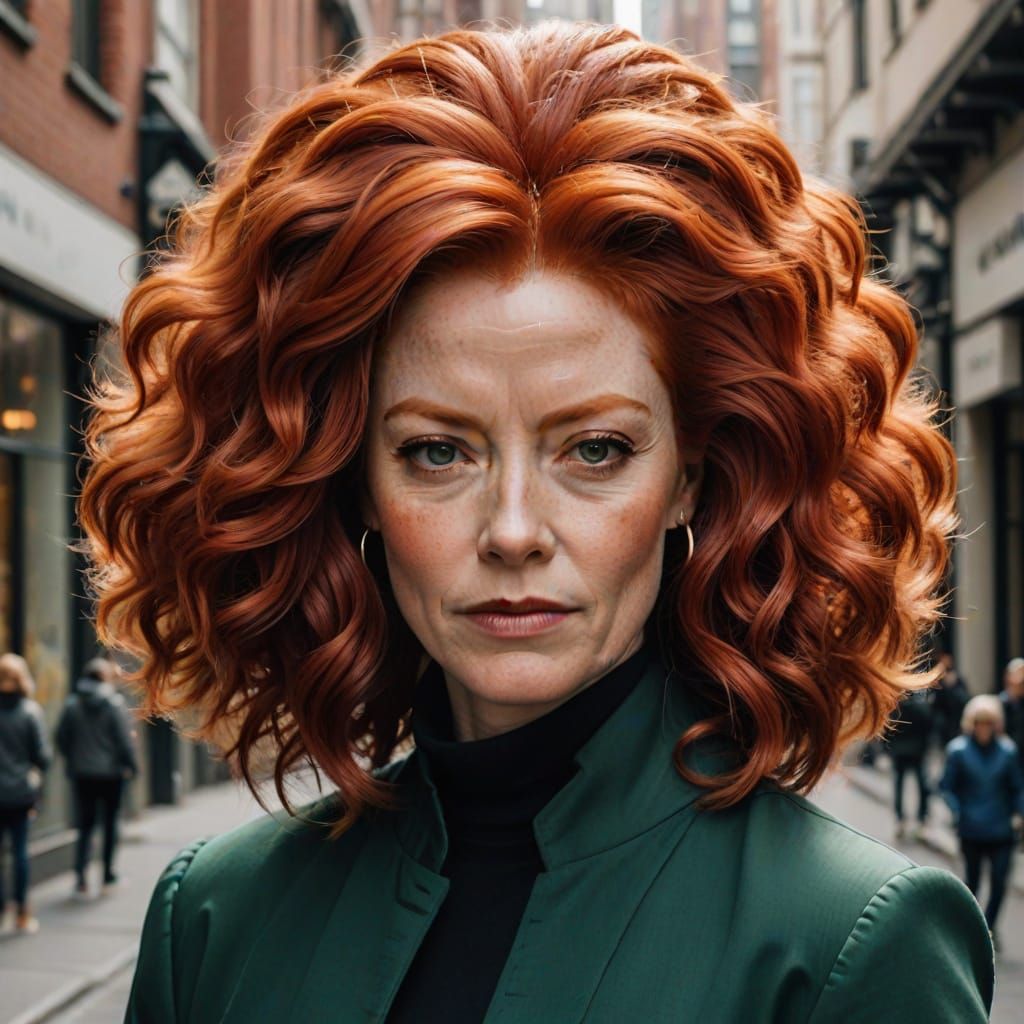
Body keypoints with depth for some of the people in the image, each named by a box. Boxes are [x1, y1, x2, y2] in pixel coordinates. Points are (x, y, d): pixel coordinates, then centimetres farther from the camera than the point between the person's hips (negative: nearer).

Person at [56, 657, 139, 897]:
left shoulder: (72, 703, -2)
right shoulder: (114, 703, -11)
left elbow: (62, 738, 1)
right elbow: (124, 739, -11)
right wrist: (131, 766, 0)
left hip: (81, 773, 2)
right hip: (110, 772, -2)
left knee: (85, 825, 7)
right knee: (110, 823, 12)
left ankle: (81, 873, -11)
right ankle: (108, 875, 16)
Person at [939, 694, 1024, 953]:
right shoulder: (958, 750, -6)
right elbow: (947, 787, -1)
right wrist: (958, 813, -14)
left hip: (1002, 831, 1)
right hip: (971, 832, -1)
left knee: (999, 882, -4)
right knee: (973, 880, 12)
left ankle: (989, 925, 18)